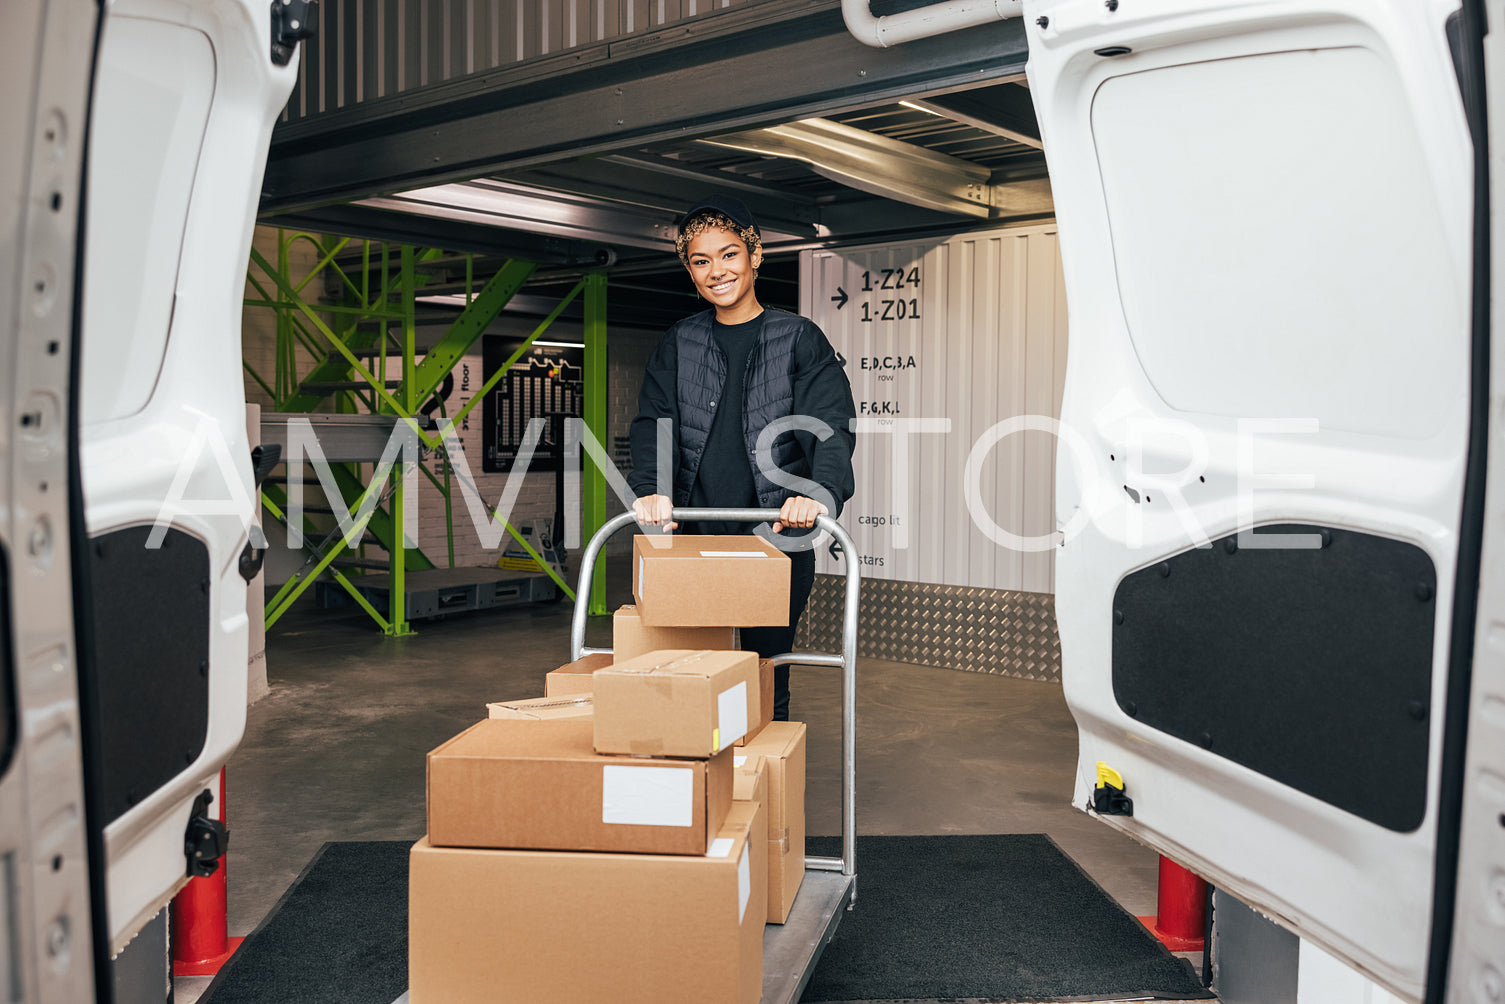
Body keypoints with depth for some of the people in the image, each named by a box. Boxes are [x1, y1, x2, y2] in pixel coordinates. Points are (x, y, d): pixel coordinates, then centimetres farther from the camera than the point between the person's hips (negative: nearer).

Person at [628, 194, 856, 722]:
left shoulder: (800, 338, 4)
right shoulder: (680, 342, 13)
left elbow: (830, 425, -8)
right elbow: (656, 420, 3)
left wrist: (819, 491, -28)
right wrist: (651, 489, -17)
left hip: (777, 538, -2)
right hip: (696, 537, 2)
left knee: (767, 674, 3)